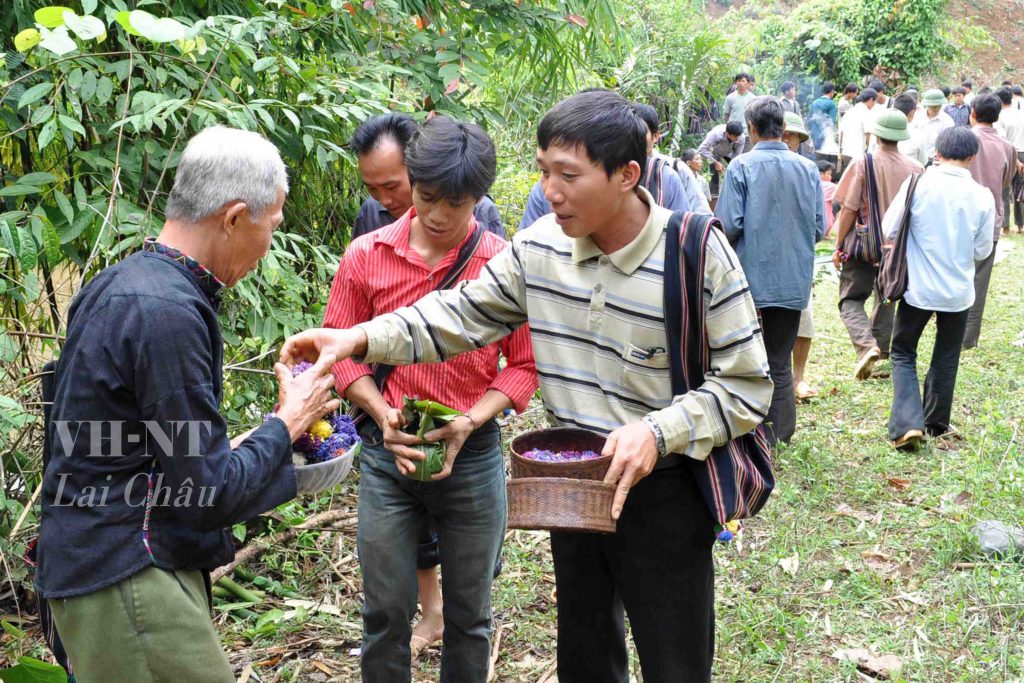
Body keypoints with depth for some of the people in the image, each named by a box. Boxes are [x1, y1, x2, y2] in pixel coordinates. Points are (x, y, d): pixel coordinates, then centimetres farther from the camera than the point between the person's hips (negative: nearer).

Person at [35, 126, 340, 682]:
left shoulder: (120, 284, 9)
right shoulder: (167, 313, -22)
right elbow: (210, 493, -18)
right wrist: (288, 423, -4)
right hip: (128, 577, -10)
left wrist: (229, 448, 14)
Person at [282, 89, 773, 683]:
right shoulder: (541, 245, -6)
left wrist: (660, 432, -29)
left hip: (662, 494, -4)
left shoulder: (698, 255, -20)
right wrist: (361, 338, -10)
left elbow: (748, 385, -14)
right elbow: (465, 313, 3)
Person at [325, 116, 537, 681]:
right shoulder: (366, 256, -4)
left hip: (474, 453, 0)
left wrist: (470, 421, -17)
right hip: (389, 452, 1)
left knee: (469, 614, 15)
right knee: (386, 614, 10)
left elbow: (525, 364, -4)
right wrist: (383, 414, -13)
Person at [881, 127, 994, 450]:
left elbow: (889, 230, -6)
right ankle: (936, 423, 30)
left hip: (918, 288, -1)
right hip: (958, 291, 2)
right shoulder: (982, 197, -8)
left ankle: (907, 423, -5)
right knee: (946, 358, 18)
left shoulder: (917, 184, -12)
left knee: (903, 353, 11)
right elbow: (982, 251, -1)